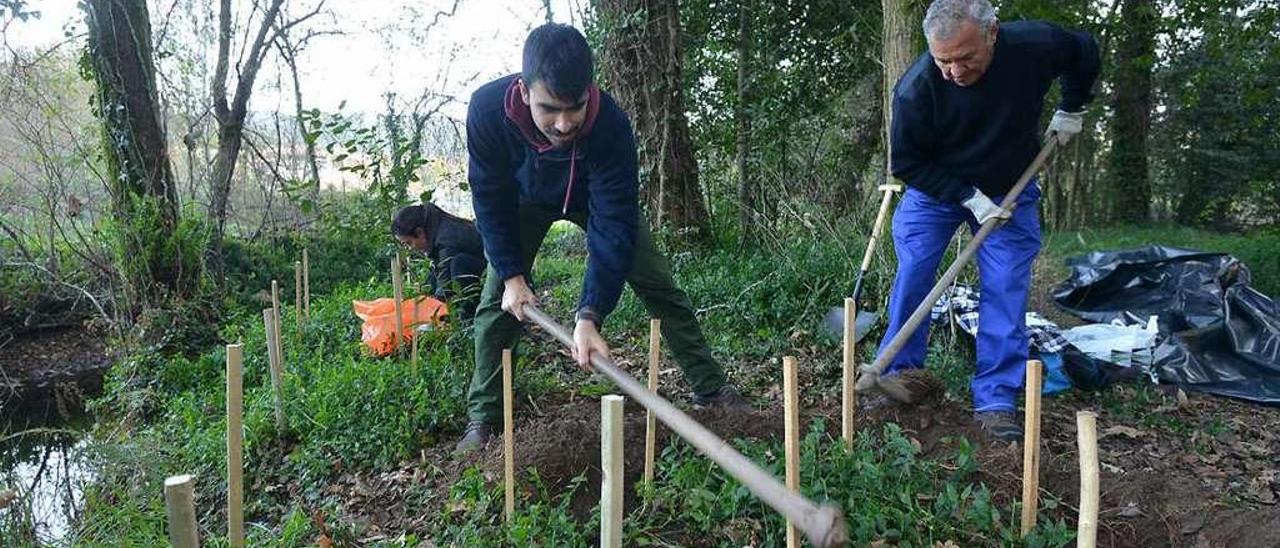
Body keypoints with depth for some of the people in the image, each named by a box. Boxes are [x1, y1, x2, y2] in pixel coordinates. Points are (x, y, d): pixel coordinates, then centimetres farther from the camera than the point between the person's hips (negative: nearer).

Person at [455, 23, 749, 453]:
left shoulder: (611, 124, -41)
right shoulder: (487, 108, -37)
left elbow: (612, 227, -41)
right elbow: (489, 197, -22)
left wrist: (589, 316, -49)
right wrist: (511, 274, -23)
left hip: (597, 196, -1)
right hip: (525, 199, 1)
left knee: (660, 287, -5)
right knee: (497, 298, -8)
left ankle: (710, 389, 9)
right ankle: (482, 420, 5)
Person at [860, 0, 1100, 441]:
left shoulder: (1035, 45, -24)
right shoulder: (916, 87, -29)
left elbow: (1086, 53, 1)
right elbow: (905, 161, -18)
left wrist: (1070, 111, 3)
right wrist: (968, 197, -21)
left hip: (1009, 191, 1)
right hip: (934, 190, -1)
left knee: (1006, 287, -7)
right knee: (912, 274, -9)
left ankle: (996, 399, -2)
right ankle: (901, 374, 8)